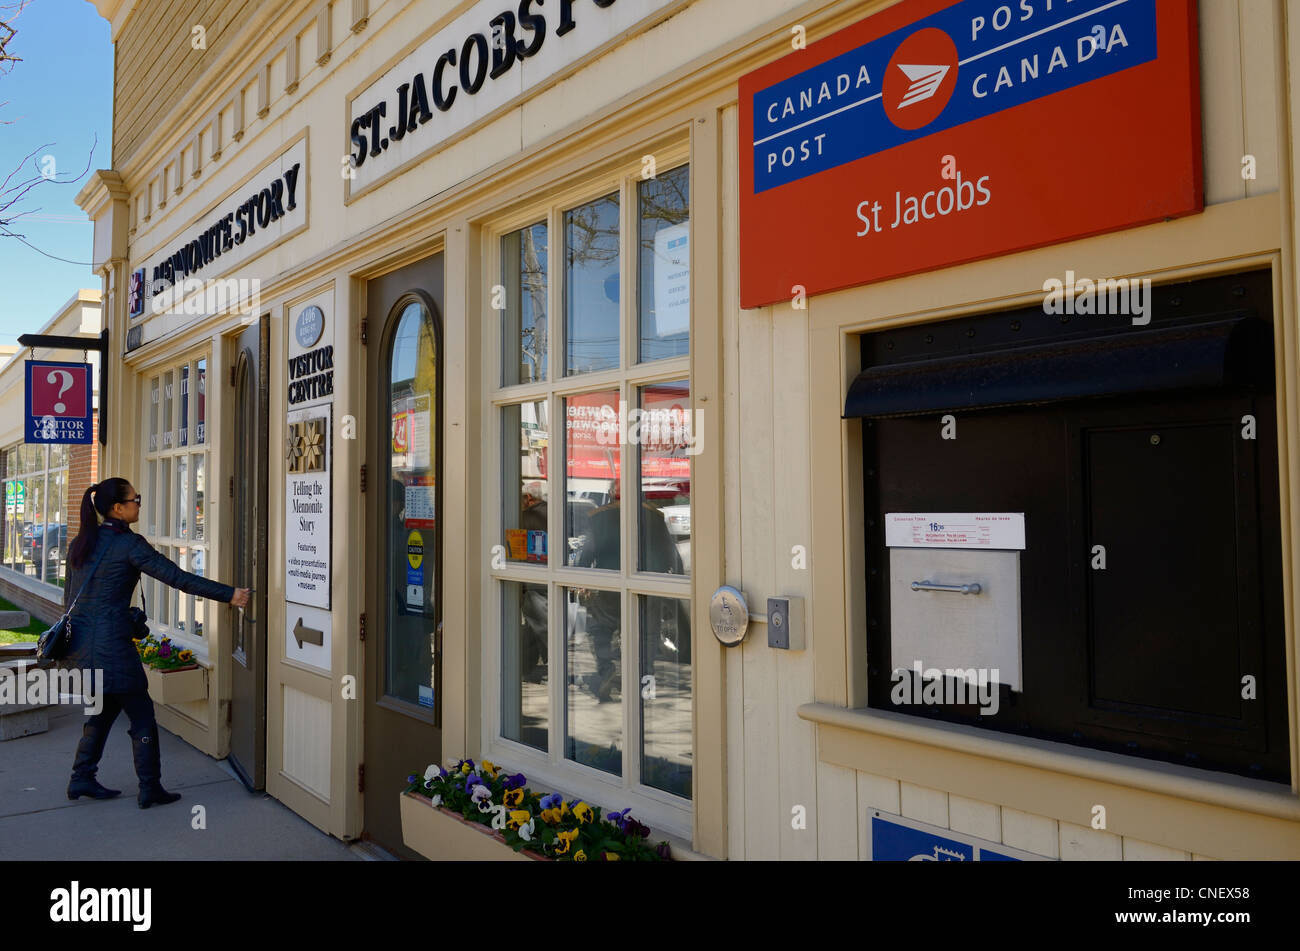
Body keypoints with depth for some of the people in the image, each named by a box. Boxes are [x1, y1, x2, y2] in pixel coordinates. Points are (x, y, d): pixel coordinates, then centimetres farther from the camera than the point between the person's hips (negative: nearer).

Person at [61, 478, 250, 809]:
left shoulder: (80, 543, 10)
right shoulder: (129, 544, -13)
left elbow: (69, 597, 18)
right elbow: (178, 577, -17)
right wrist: (229, 594, -15)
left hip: (77, 643, 8)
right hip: (110, 645, -8)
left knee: (104, 707, 23)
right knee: (142, 715, 4)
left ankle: (82, 778, 27)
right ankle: (150, 789, 10)